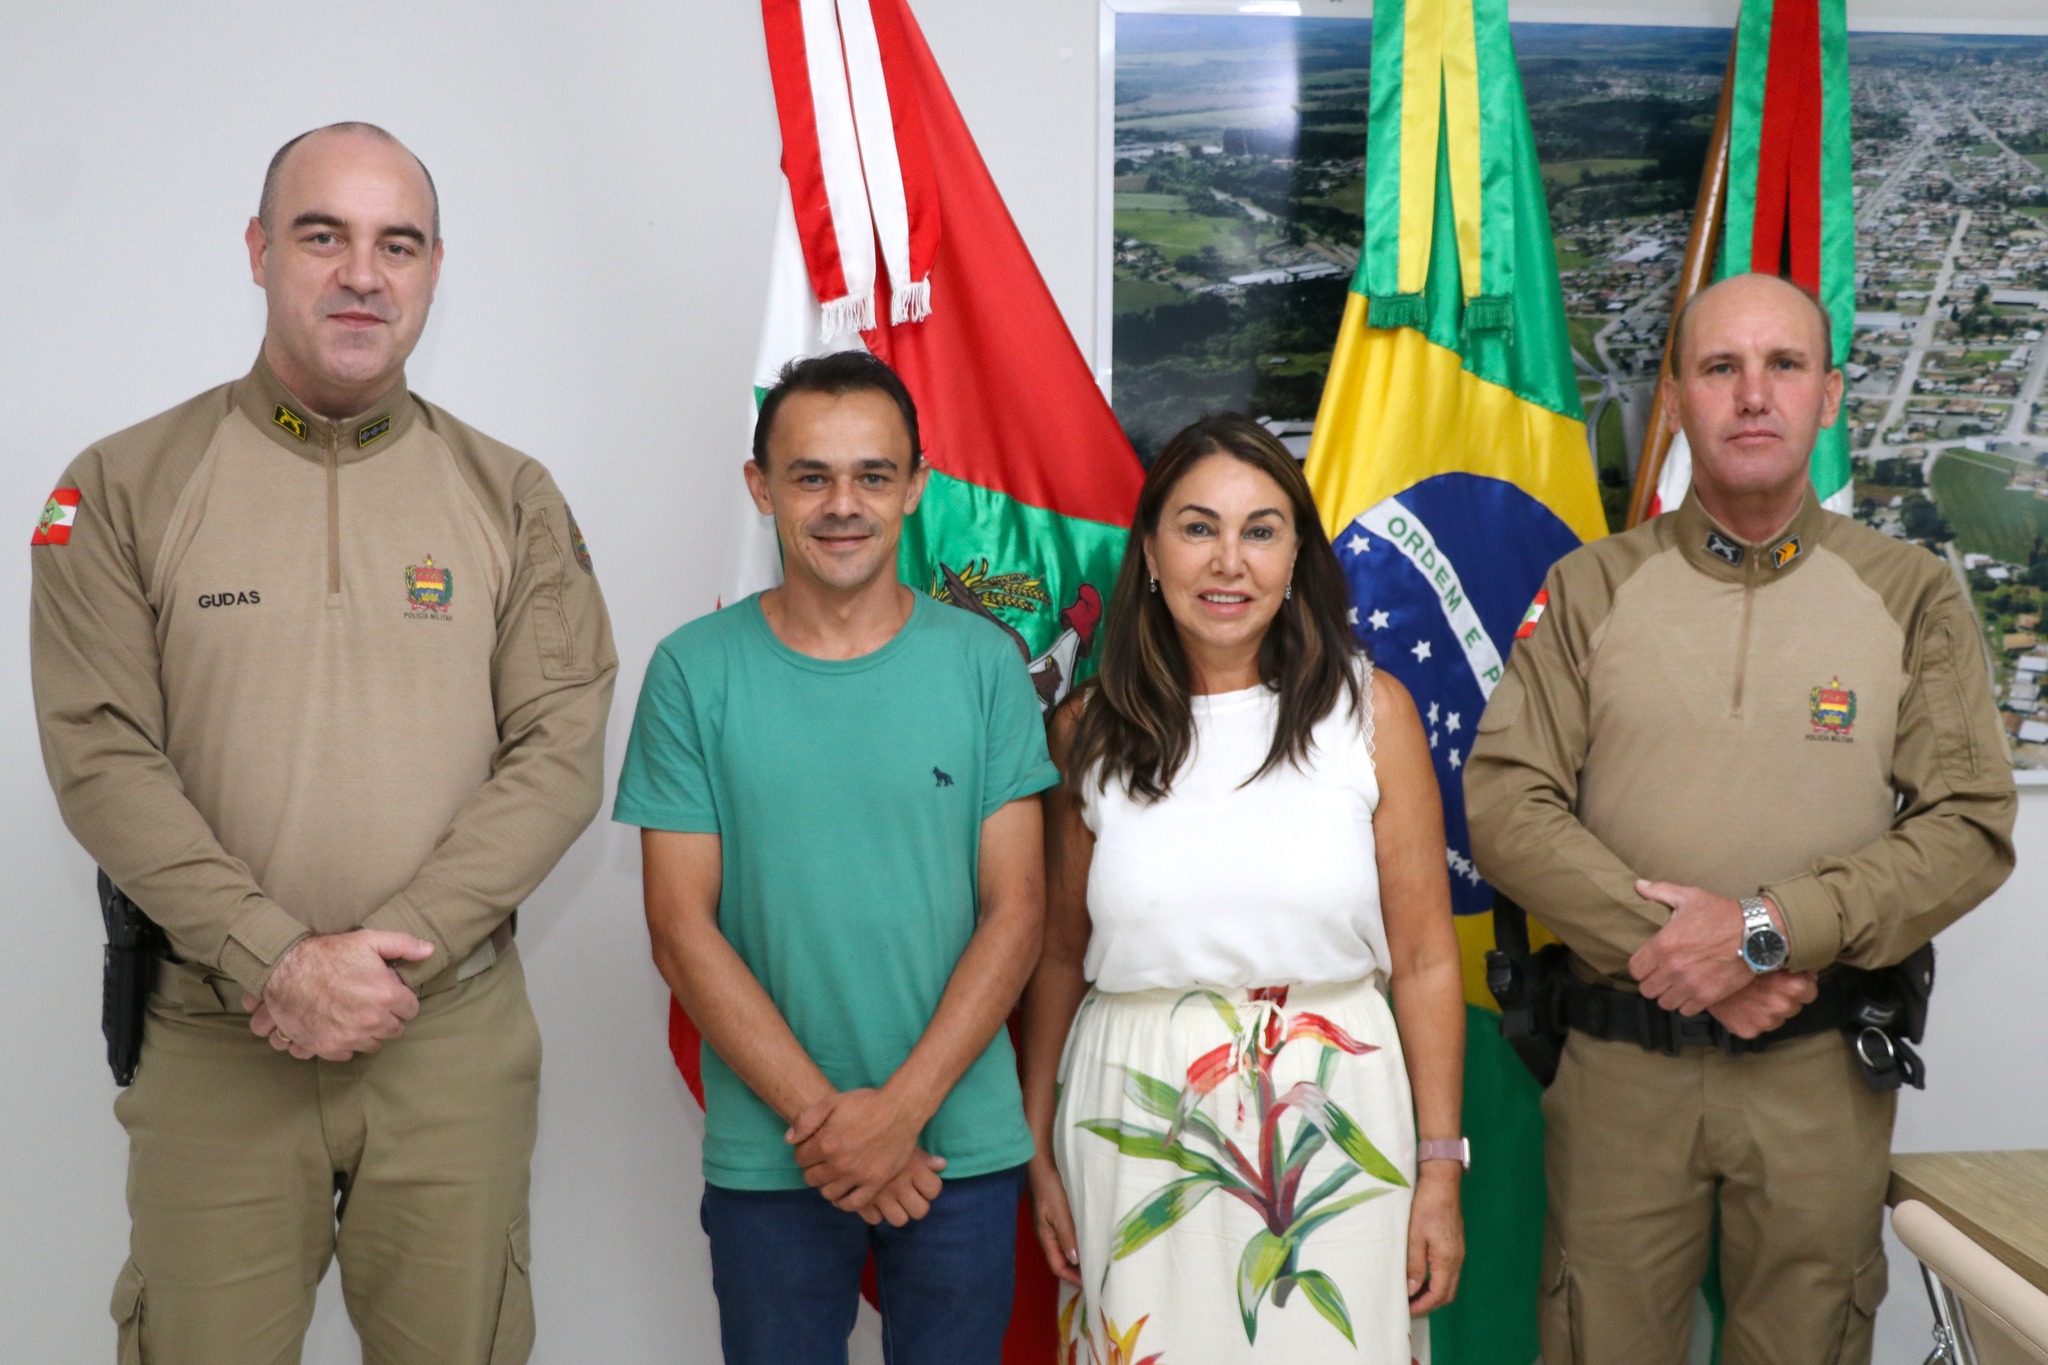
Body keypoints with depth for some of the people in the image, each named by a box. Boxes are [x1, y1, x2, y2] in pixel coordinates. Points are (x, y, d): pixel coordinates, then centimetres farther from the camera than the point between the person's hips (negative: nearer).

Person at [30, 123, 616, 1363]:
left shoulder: (513, 501, 4)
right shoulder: (124, 489, 1)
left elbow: (560, 758, -3)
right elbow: (104, 759, -6)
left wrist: (383, 950, -13)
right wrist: (277, 960, -15)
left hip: (456, 1034, 1)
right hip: (214, 1040, -1)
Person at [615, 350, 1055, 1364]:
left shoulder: (983, 662, -1)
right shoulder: (694, 671, -3)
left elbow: (1015, 910, -3)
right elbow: (681, 929, -5)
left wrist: (902, 1109, -12)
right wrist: (821, 1116, -11)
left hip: (963, 1144, 1)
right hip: (765, 1158, 0)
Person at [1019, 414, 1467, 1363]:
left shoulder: (1371, 711, -2)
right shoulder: (1091, 729, 1)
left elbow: (1424, 961, -1)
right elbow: (1060, 956, 7)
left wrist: (1439, 1173, -2)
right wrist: (1038, 1152, 7)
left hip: (1331, 1120, 0)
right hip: (1137, 1122, 1)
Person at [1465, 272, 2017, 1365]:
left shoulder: (1911, 595, 2)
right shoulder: (1590, 589, 2)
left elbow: (1971, 826, -5)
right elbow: (1504, 805, -6)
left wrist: (1769, 929, -17)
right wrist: (1678, 950, -15)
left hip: (1821, 1066, 0)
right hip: (1621, 1058, 0)